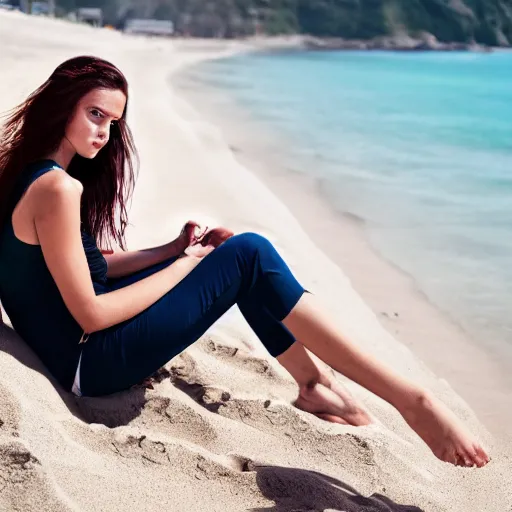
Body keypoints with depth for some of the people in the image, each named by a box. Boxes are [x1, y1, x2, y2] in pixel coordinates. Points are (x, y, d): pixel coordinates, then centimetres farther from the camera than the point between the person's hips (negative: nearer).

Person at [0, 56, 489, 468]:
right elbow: (91, 314, -22)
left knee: (232, 251, 11)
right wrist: (184, 265, -11)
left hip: (89, 346, 10)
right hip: (92, 362, -10)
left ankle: (314, 382, 12)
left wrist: (174, 249, 3)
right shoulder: (57, 189, -22)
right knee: (249, 255, -16)